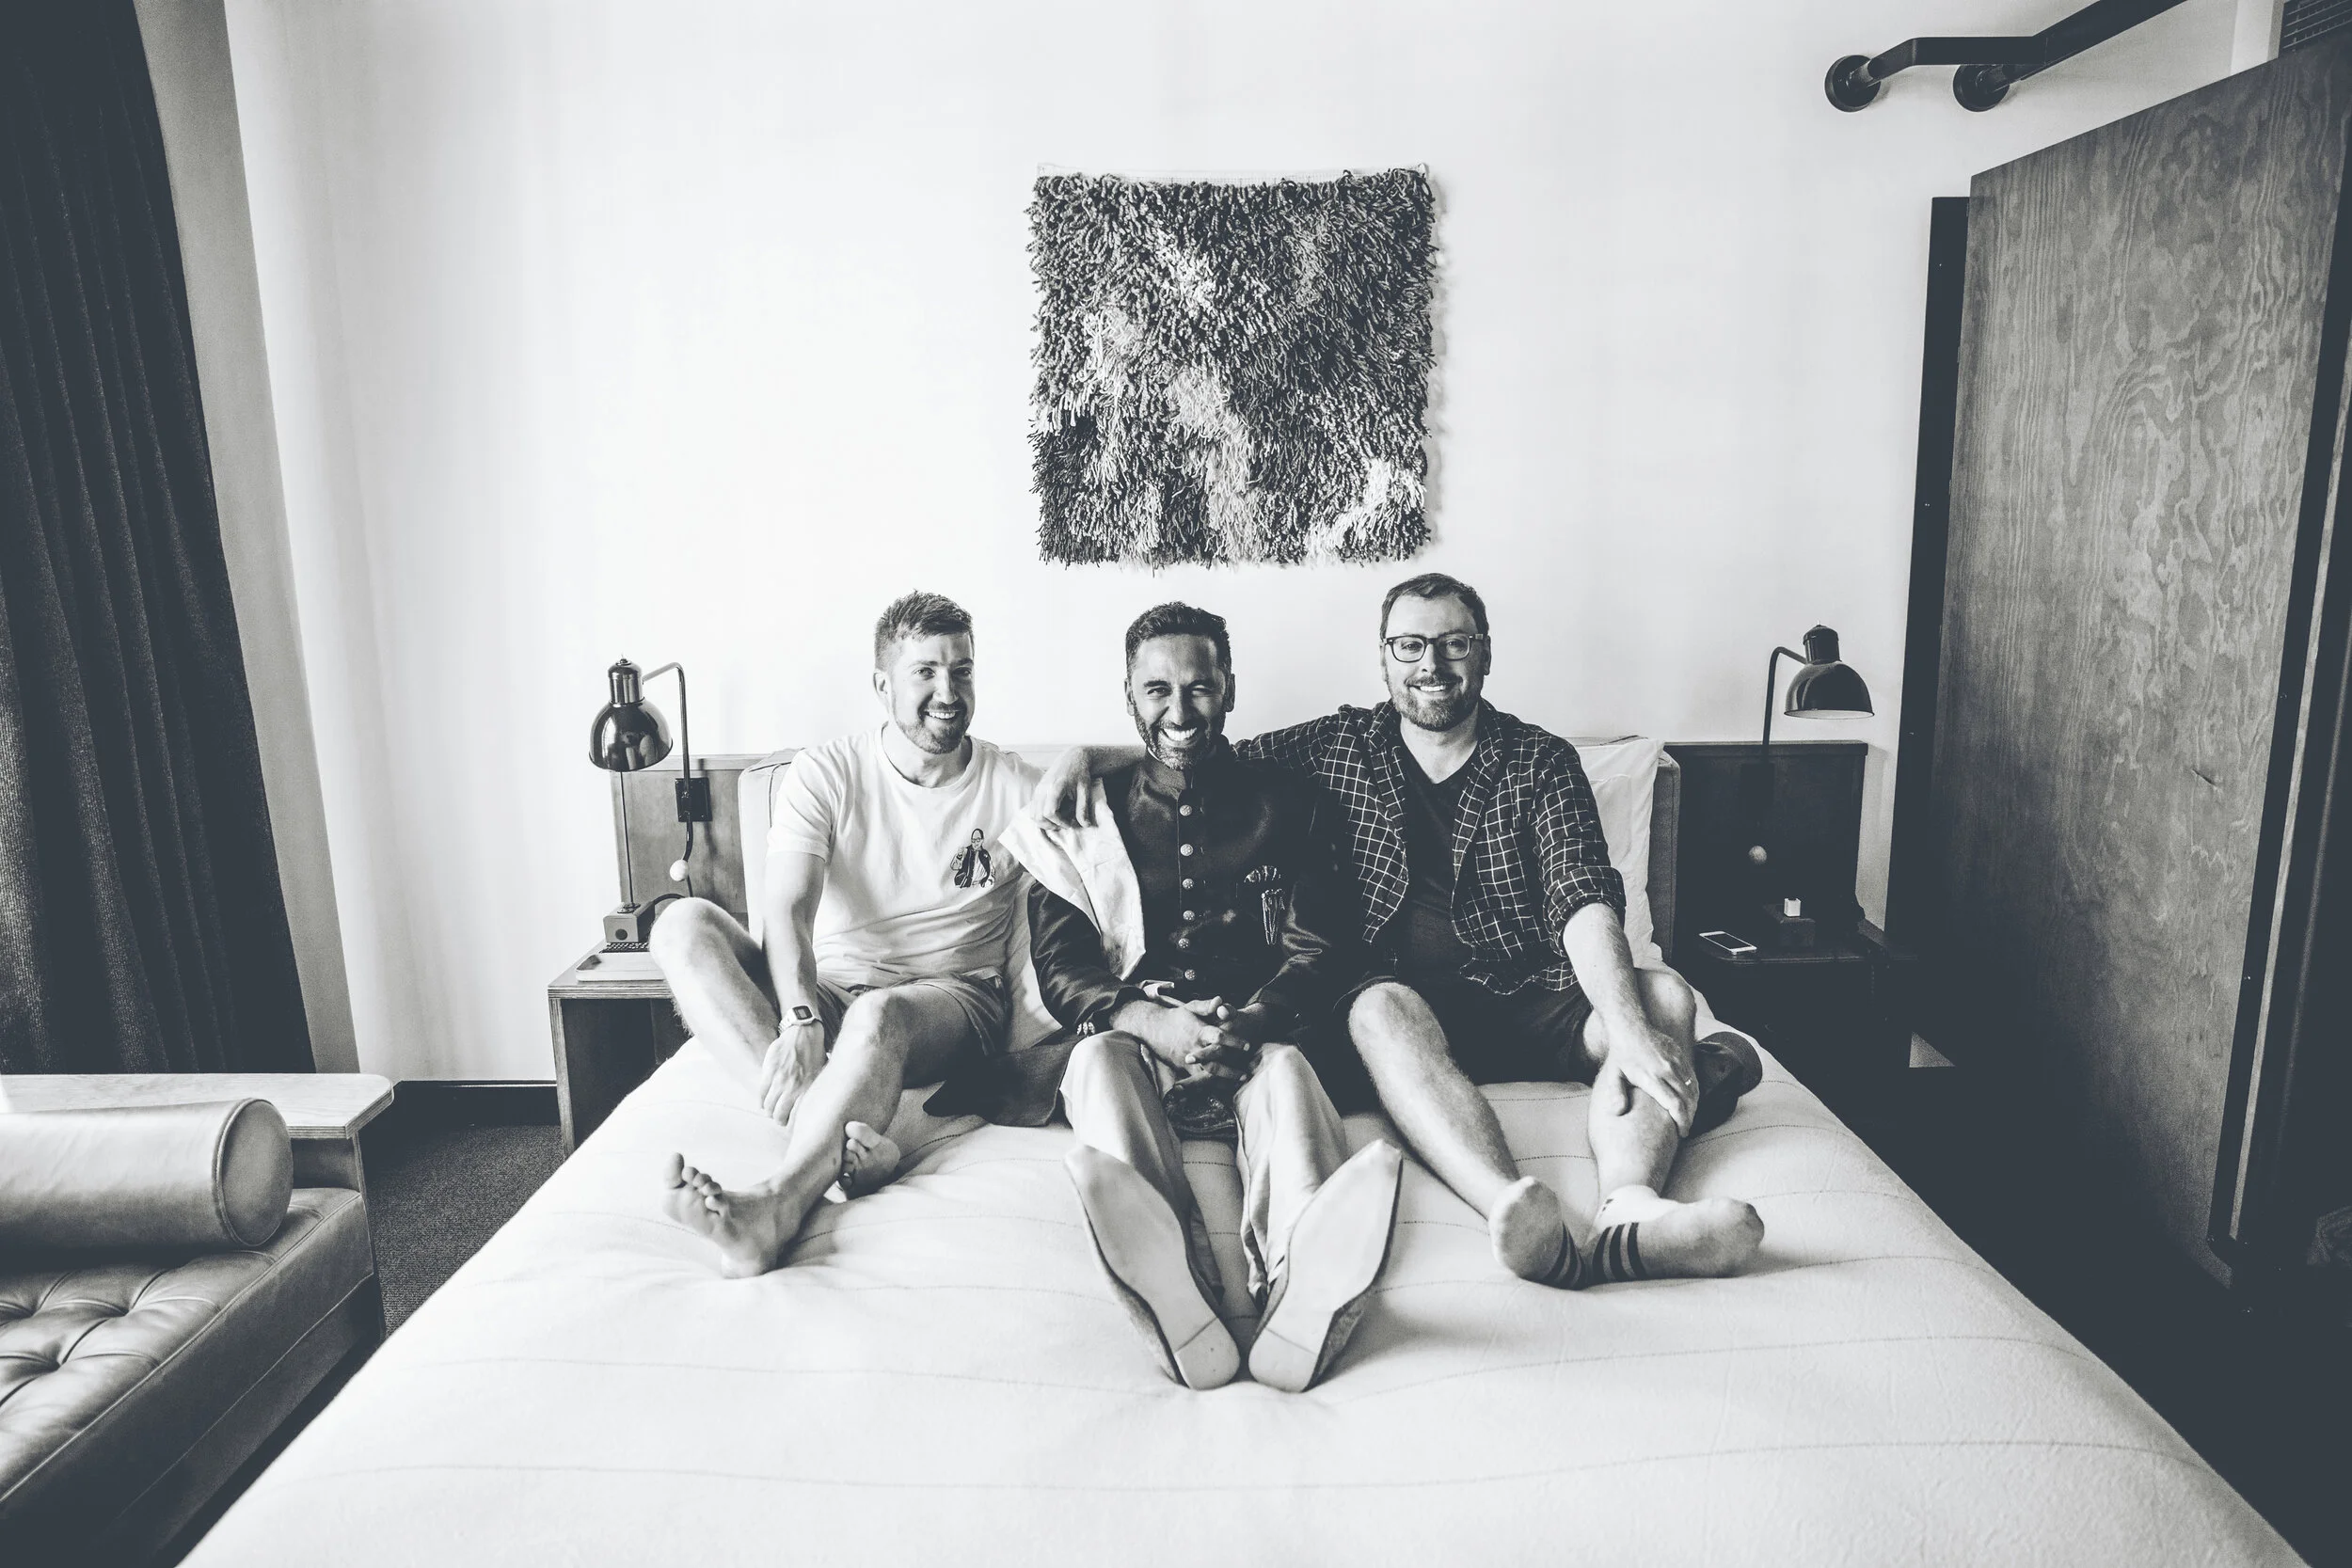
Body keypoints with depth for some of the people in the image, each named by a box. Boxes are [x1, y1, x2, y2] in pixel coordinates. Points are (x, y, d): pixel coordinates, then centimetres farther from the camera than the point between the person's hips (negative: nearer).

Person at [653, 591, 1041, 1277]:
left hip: (951, 996, -2)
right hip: (827, 989, 3)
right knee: (683, 924, -25)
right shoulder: (826, 773, -1)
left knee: (878, 1016, -40)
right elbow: (787, 910, -15)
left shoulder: (1013, 788, 2)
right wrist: (799, 1020, -33)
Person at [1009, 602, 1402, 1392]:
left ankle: (1304, 1285, -64)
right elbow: (1059, 968, 4)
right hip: (1134, 1023, 0)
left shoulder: (1280, 802, 14)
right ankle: (1175, 1297, -63)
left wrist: (1254, 1021, -18)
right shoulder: (1089, 813, 14)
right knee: (1101, 1061, -34)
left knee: (1282, 1066, -34)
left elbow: (1320, 950, 6)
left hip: (1254, 1030, 0)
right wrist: (1156, 1023, -17)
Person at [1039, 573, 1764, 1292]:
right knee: (1382, 1009, -35)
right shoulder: (1338, 746, 12)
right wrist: (1092, 757, 2)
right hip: (1404, 997, -1)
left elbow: (1584, 896, -8)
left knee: (1666, 996, -25)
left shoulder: (1540, 761, 8)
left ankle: (1629, 1214, -52)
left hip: (1525, 1000, 1)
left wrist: (1626, 1025, -25)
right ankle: (1518, 1215, -58)